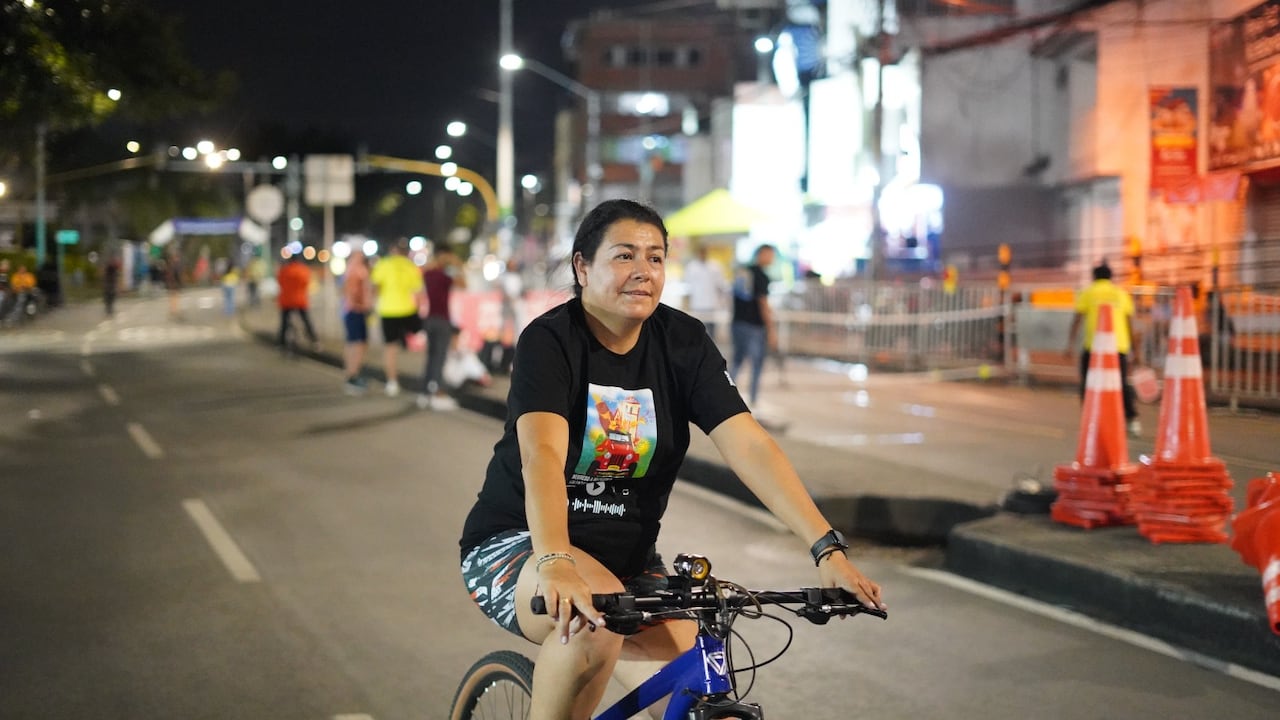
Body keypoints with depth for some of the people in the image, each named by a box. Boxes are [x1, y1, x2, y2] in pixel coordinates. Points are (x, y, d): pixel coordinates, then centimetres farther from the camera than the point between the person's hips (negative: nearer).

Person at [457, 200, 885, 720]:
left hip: (626, 557, 4)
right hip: (517, 543, -4)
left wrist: (828, 549, -25)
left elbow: (749, 445, -13)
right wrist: (555, 564, -51)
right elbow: (542, 454, -33)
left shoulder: (683, 342, -4)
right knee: (596, 615, -36)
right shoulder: (549, 341, -17)